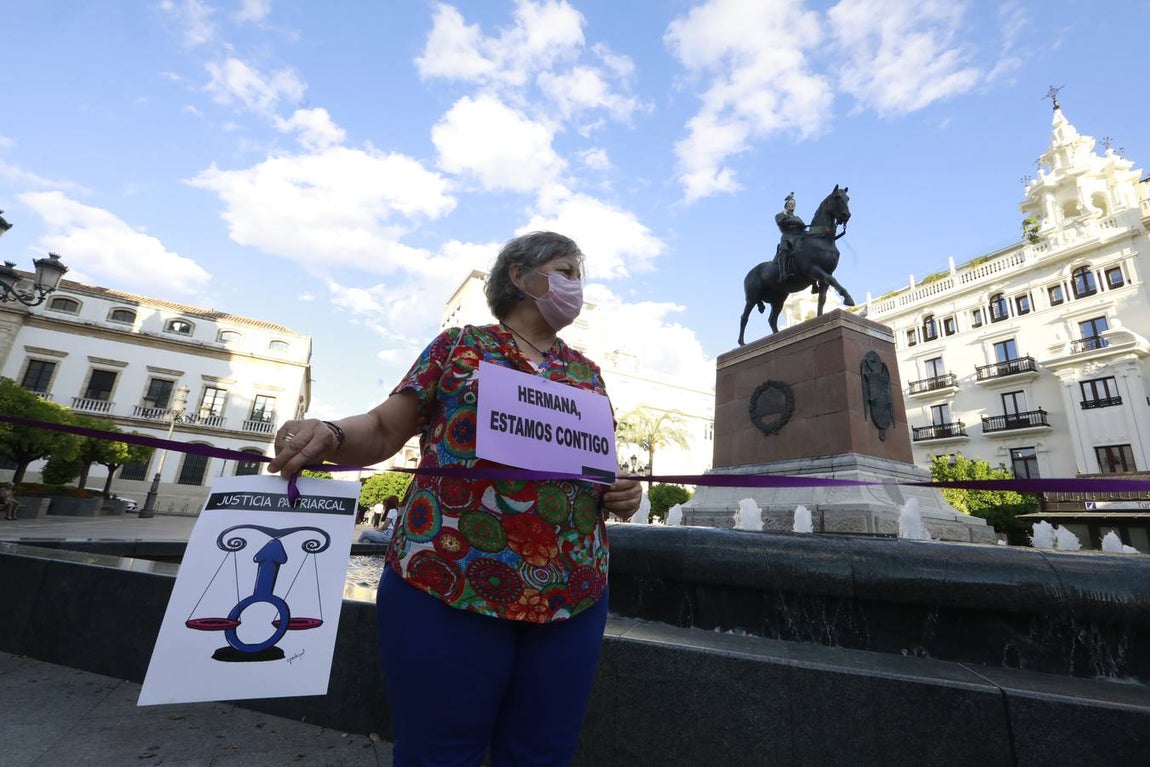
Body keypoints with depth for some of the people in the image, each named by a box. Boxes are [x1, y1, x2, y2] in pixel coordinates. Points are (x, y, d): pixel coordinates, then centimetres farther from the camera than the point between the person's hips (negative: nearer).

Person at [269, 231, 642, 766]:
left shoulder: (587, 372, 16)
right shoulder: (460, 344, 6)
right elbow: (384, 429, 3)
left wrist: (622, 493, -2)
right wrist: (328, 436, -17)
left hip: (572, 596, 4)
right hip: (444, 583, -3)